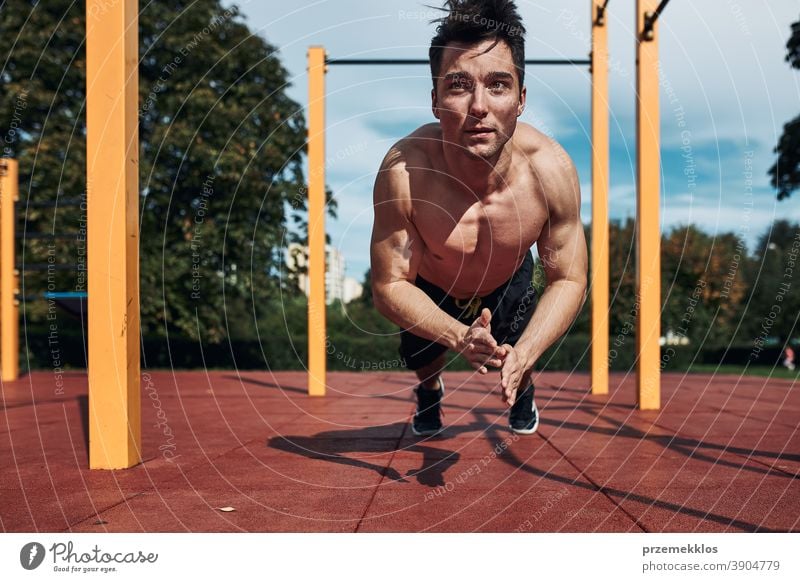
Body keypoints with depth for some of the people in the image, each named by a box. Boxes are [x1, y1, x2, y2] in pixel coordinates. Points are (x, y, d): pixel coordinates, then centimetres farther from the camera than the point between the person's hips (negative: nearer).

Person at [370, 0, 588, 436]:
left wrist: (523, 354, -41)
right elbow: (390, 286, -30)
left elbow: (569, 280, -25)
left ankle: (522, 393, 50)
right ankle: (430, 393, 55)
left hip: (509, 283, 1)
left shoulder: (550, 170, -36)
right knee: (421, 356, 14)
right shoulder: (404, 171, -40)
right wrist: (460, 337, -46)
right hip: (431, 288, 0)